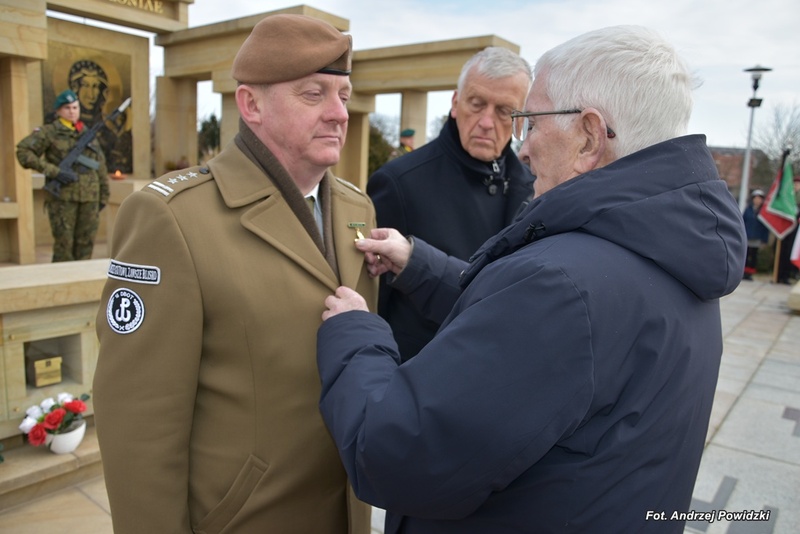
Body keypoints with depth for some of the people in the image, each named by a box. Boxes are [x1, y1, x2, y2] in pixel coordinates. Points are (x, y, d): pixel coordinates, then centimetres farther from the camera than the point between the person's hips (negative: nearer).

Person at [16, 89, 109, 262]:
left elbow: (100, 165, 17)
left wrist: (104, 194, 13)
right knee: (63, 242, -3)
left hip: (89, 196, 4)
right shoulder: (49, 132, 1)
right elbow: (23, 151, -7)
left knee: (86, 241, 5)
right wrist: (51, 170, -16)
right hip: (62, 195, -4)